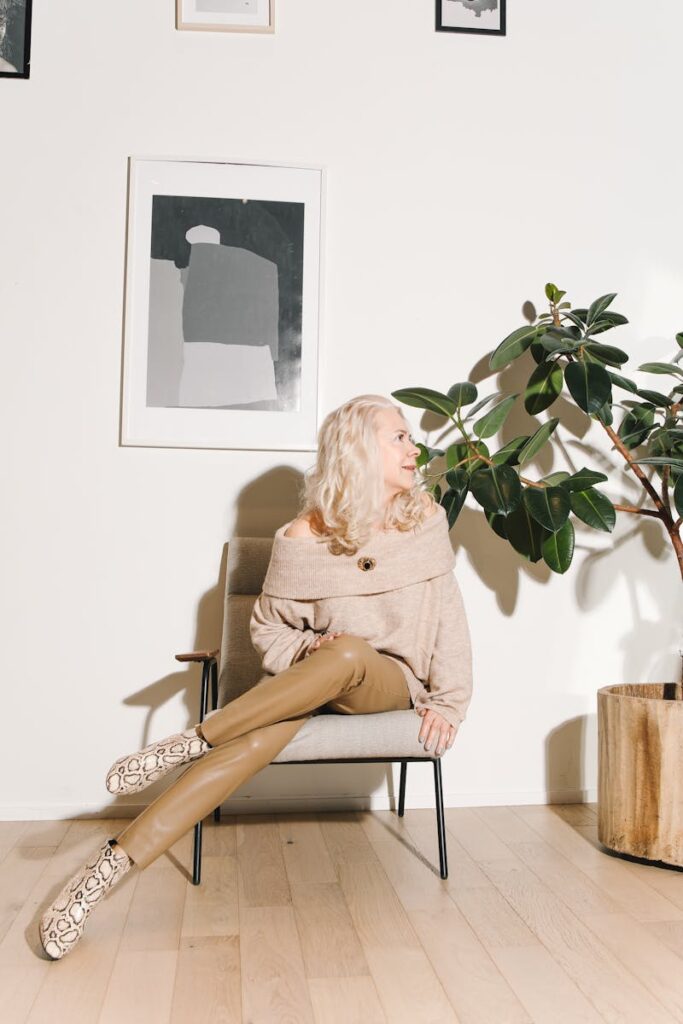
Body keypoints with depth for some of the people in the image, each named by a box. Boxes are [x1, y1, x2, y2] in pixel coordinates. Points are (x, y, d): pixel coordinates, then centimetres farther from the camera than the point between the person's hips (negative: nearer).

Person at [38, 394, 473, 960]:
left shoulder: (425, 518, -2)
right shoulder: (304, 537, -8)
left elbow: (448, 615, 1)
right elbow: (268, 630, 3)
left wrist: (448, 700, -5)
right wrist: (310, 650, -17)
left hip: (393, 684, 1)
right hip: (313, 675, -1)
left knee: (349, 654, -36)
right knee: (265, 731, -33)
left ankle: (191, 743, -23)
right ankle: (115, 860, -31)